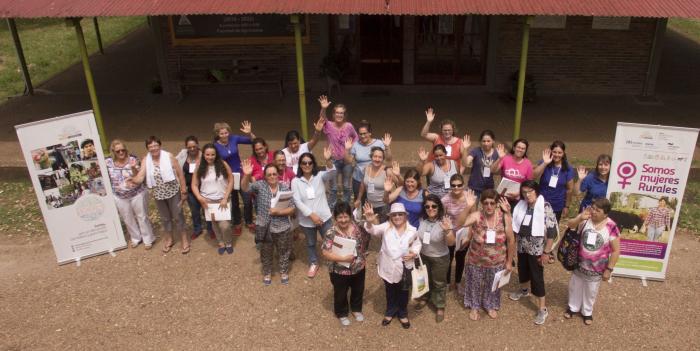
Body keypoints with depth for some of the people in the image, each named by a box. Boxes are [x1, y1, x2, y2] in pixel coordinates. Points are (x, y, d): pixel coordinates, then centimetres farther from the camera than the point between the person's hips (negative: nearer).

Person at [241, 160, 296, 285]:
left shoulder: (285, 188, -8)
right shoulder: (260, 185, -9)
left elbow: (292, 209, -7)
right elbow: (245, 188, -25)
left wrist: (279, 211, -23)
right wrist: (247, 175, -42)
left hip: (282, 228, 0)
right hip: (264, 228, 0)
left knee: (283, 251, 19)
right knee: (266, 253, 19)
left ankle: (284, 272, 42)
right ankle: (267, 273, 42)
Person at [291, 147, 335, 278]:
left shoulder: (320, 176, -6)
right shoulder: (296, 181, -8)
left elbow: (332, 173, -27)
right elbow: (297, 201, -14)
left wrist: (328, 160, -46)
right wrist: (311, 215, -21)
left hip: (324, 217, 0)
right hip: (306, 219, 1)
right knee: (310, 243, 20)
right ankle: (313, 264, 44)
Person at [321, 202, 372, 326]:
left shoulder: (359, 227, -15)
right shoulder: (330, 233, -23)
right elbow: (326, 254, -23)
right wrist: (343, 258, -31)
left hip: (359, 268, 3)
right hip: (339, 271, -3)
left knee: (358, 291, 27)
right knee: (340, 294, 21)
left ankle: (356, 309, 56)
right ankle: (342, 313, 49)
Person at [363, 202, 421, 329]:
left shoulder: (412, 230, -8)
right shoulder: (386, 227, -11)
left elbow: (417, 244, 6)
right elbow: (373, 230, -28)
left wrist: (413, 254, -15)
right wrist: (370, 222, -51)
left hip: (405, 267, 0)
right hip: (388, 267, 0)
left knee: (403, 292, 19)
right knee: (390, 291, 21)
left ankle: (403, 314, 43)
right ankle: (390, 312, 45)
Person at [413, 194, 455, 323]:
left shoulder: (444, 221, -24)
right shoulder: (421, 220, -13)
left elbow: (451, 243, -31)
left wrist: (447, 230, -48)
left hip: (440, 258, -4)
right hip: (423, 256, 4)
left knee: (439, 283, 14)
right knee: (425, 279, 25)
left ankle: (440, 307, 35)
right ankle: (425, 298, 51)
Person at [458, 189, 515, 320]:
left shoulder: (504, 217, -20)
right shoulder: (476, 216, -23)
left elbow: (511, 240, -8)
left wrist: (509, 261, -1)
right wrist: (468, 206, -49)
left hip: (497, 262, 1)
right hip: (477, 261, -1)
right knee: (476, 284, 21)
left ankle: (491, 306, 52)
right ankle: (474, 307, 48)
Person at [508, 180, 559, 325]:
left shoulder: (545, 207, -19)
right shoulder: (521, 205, -2)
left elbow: (552, 232, -18)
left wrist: (546, 252, -18)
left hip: (537, 249, -6)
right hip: (522, 247, 6)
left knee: (537, 277, 1)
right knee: (522, 270, 24)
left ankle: (542, 309, 14)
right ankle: (523, 290, 53)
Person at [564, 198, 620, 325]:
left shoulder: (611, 227, -20)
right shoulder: (586, 219, -14)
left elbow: (615, 250, -14)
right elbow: (570, 225, -18)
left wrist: (609, 269, -11)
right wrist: (580, 218, -37)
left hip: (596, 268, -2)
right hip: (580, 263, 2)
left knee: (591, 291, 19)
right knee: (575, 286, 21)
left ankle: (587, 312, 43)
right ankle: (573, 307, 45)